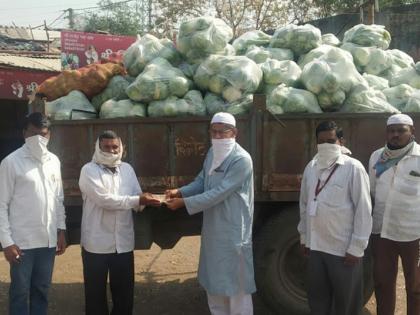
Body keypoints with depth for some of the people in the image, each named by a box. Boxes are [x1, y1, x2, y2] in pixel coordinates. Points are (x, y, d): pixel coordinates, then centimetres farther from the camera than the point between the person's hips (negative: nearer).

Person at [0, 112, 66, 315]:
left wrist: (61, 230, 8)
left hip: (48, 240, 4)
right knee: (20, 291, 5)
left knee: (42, 289, 14)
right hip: (22, 241, -4)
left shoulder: (54, 161, 7)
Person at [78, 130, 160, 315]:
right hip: (97, 244, -4)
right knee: (96, 293, 11)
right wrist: (137, 201, -24)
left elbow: (138, 198, 8)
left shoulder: (127, 169, 9)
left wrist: (147, 200, -16)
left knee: (124, 293, 14)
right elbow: (104, 199, -20)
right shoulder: (89, 170, -7)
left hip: (123, 243, 4)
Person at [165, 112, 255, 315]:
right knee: (214, 280, 20)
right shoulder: (212, 153, 6)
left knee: (236, 283, 4)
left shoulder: (241, 160, -20)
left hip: (233, 232, -8)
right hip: (212, 228, 8)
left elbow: (218, 193, -24)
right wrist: (180, 192, -8)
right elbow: (201, 181, 11)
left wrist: (184, 203, -23)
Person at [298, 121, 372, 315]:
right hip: (315, 245, 5)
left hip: (344, 248, -5)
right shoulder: (311, 167, 5)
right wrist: (304, 236, 14)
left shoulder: (353, 168, -11)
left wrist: (356, 248, -12)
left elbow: (363, 209, -11)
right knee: (317, 296, 17)